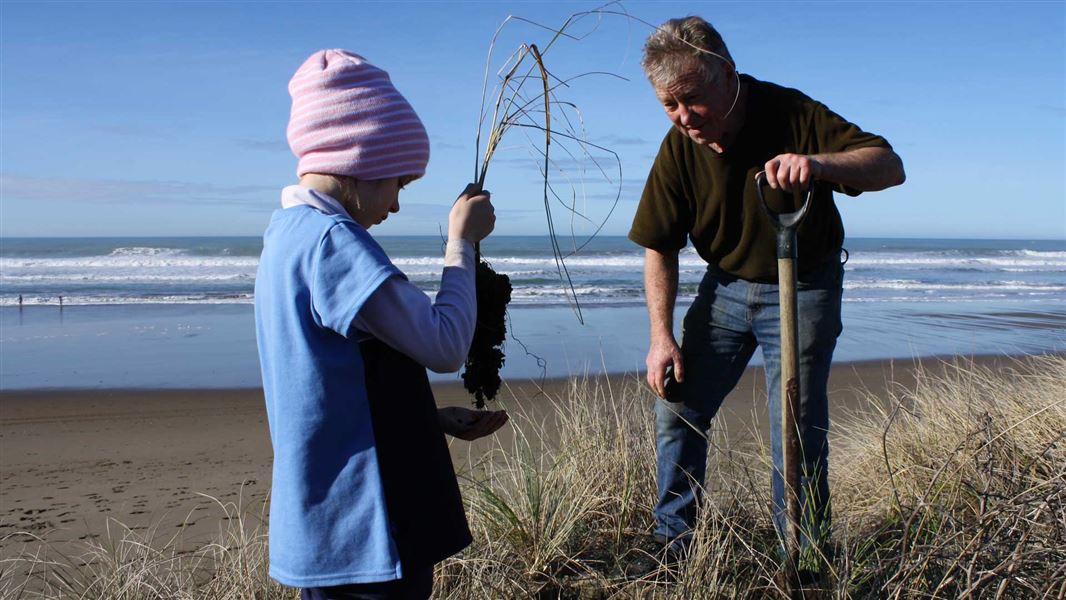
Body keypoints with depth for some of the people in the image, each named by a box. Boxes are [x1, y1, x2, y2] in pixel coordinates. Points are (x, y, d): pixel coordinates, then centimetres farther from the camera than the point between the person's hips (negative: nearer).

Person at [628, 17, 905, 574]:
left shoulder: (791, 114, -21)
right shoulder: (678, 149, -11)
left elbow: (890, 166, -25)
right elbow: (659, 247, -4)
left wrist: (817, 163, -45)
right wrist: (662, 335, -10)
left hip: (802, 289, -4)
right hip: (726, 284, 4)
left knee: (798, 430, -5)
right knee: (676, 407, 3)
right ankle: (672, 539, 20)